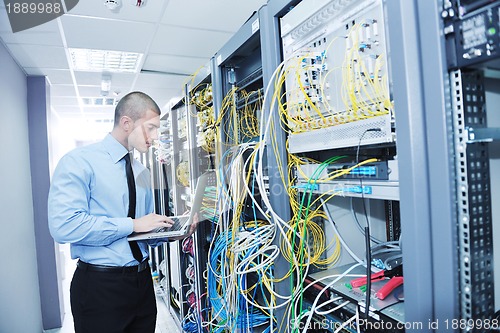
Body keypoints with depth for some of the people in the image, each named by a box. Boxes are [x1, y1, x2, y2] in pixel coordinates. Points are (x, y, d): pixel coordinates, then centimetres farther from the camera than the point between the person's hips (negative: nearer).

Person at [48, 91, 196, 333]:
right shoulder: (80, 161, -11)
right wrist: (133, 224, -19)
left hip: (142, 280, 7)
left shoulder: (143, 173, 10)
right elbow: (63, 225, -23)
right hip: (100, 285, -6)